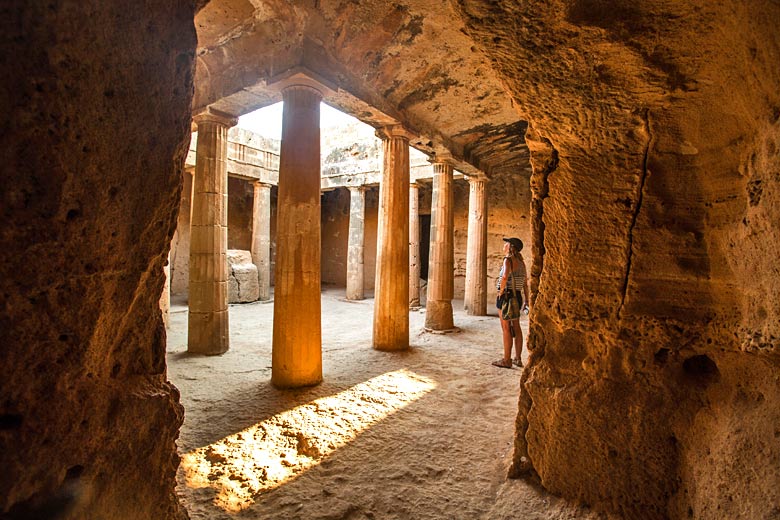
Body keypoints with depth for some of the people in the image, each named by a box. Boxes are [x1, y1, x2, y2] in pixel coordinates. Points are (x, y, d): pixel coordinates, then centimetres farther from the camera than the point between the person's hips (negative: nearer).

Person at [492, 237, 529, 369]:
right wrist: (526, 300, 20)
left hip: (506, 296, -8)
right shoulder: (521, 262, 11)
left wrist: (500, 292, -19)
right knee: (516, 327, 14)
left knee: (506, 328, -2)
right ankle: (518, 359, 22)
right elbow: (525, 283, 15)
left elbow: (505, 277, -32)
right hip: (517, 296, 8)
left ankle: (507, 360, 4)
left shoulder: (508, 260, -13)